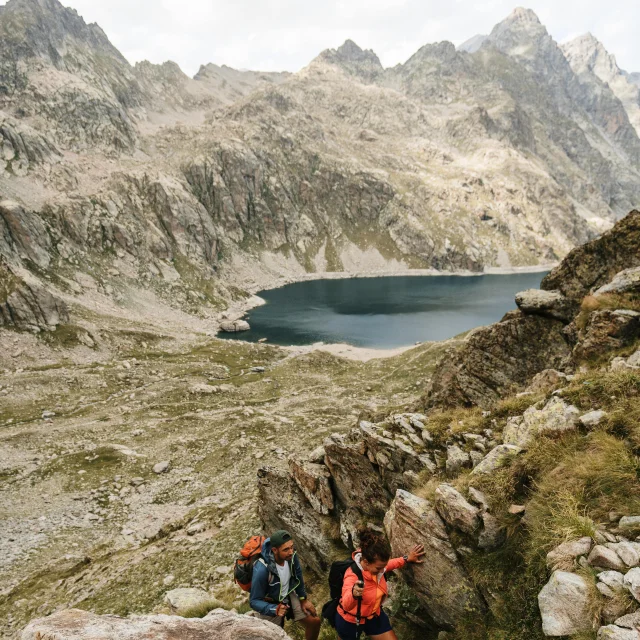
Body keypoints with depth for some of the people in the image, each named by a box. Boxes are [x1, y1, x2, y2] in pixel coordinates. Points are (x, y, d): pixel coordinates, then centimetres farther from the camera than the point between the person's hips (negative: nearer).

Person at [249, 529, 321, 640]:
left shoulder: (291, 556, -22)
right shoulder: (262, 570, -37)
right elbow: (254, 601, -26)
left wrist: (303, 599, 3)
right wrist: (275, 609, -40)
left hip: (289, 596, 4)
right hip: (271, 604, -4)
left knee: (315, 621, 1)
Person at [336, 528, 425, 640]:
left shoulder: (376, 565, -18)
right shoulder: (353, 576, -37)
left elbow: (387, 565, 9)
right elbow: (346, 605, -53)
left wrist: (407, 559, 2)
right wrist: (353, 594, -74)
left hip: (374, 615, 5)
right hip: (350, 620, -5)